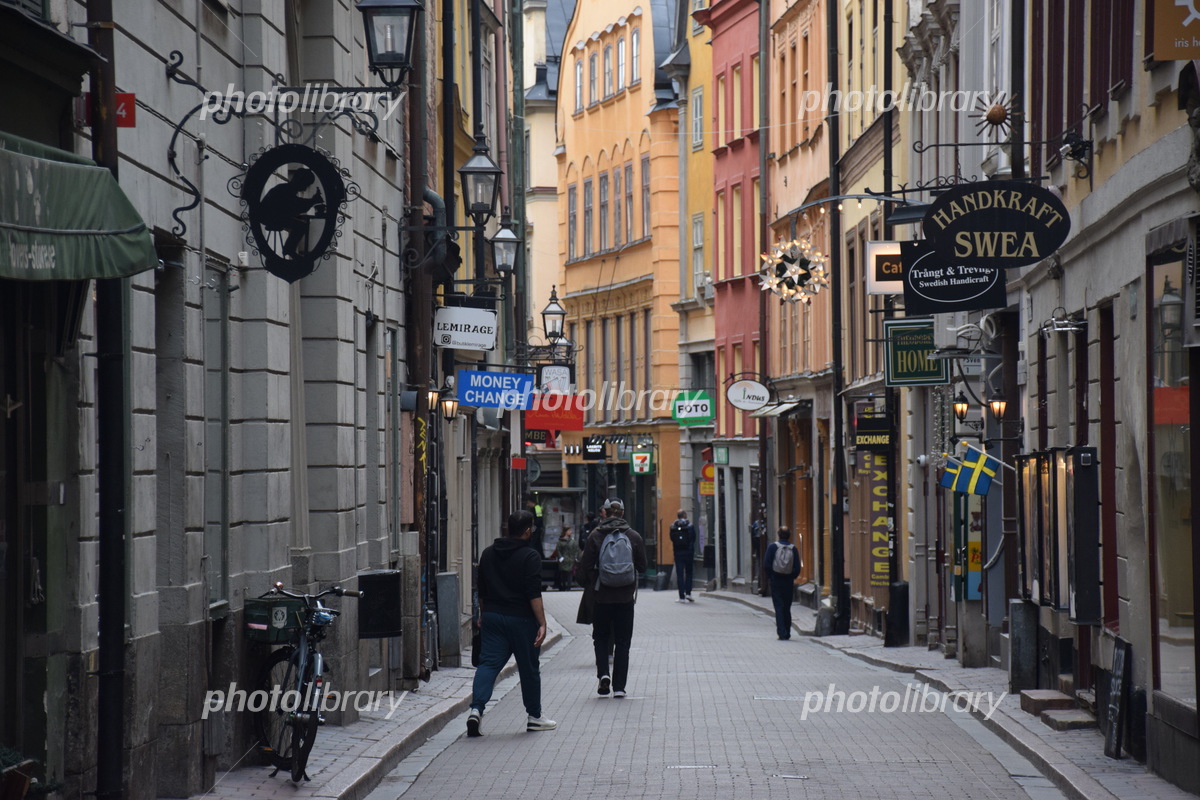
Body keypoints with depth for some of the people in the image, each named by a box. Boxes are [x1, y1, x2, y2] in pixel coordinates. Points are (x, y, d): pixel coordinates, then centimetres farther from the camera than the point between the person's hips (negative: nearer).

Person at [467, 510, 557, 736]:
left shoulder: (488, 554, 10)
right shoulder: (530, 557, -10)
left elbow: (481, 591, 16)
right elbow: (534, 594, -17)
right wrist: (542, 624, -17)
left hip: (493, 616, 5)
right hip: (521, 620, -5)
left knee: (489, 662, -1)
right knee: (529, 667, 8)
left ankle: (476, 707, -21)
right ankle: (534, 716, 19)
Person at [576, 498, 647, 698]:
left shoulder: (595, 536, -6)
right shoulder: (634, 536, -3)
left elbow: (585, 567, -5)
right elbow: (642, 566, 3)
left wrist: (585, 582, 14)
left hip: (602, 597, -1)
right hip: (626, 598, 1)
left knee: (601, 638, 15)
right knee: (622, 642, 8)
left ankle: (603, 674, -6)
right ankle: (619, 686, 6)